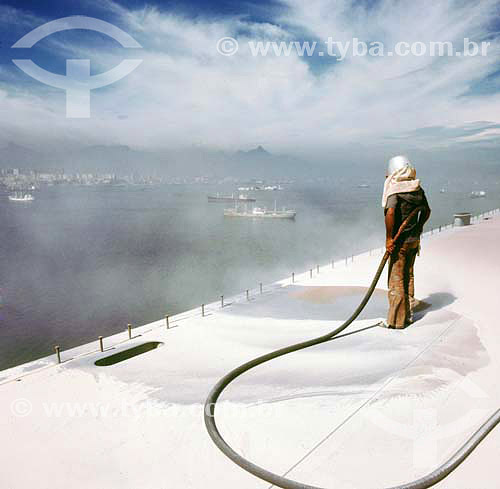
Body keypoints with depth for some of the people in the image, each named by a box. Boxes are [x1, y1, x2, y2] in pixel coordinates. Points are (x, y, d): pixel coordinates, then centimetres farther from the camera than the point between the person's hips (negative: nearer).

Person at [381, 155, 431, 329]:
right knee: (408, 275, 19)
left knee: (396, 279, 0)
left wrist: (389, 238, -25)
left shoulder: (395, 189, -17)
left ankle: (396, 320, 7)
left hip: (400, 241, -8)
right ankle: (408, 313, 29)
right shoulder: (417, 188, 6)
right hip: (414, 239, 8)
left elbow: (390, 213, -32)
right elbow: (426, 211, 18)